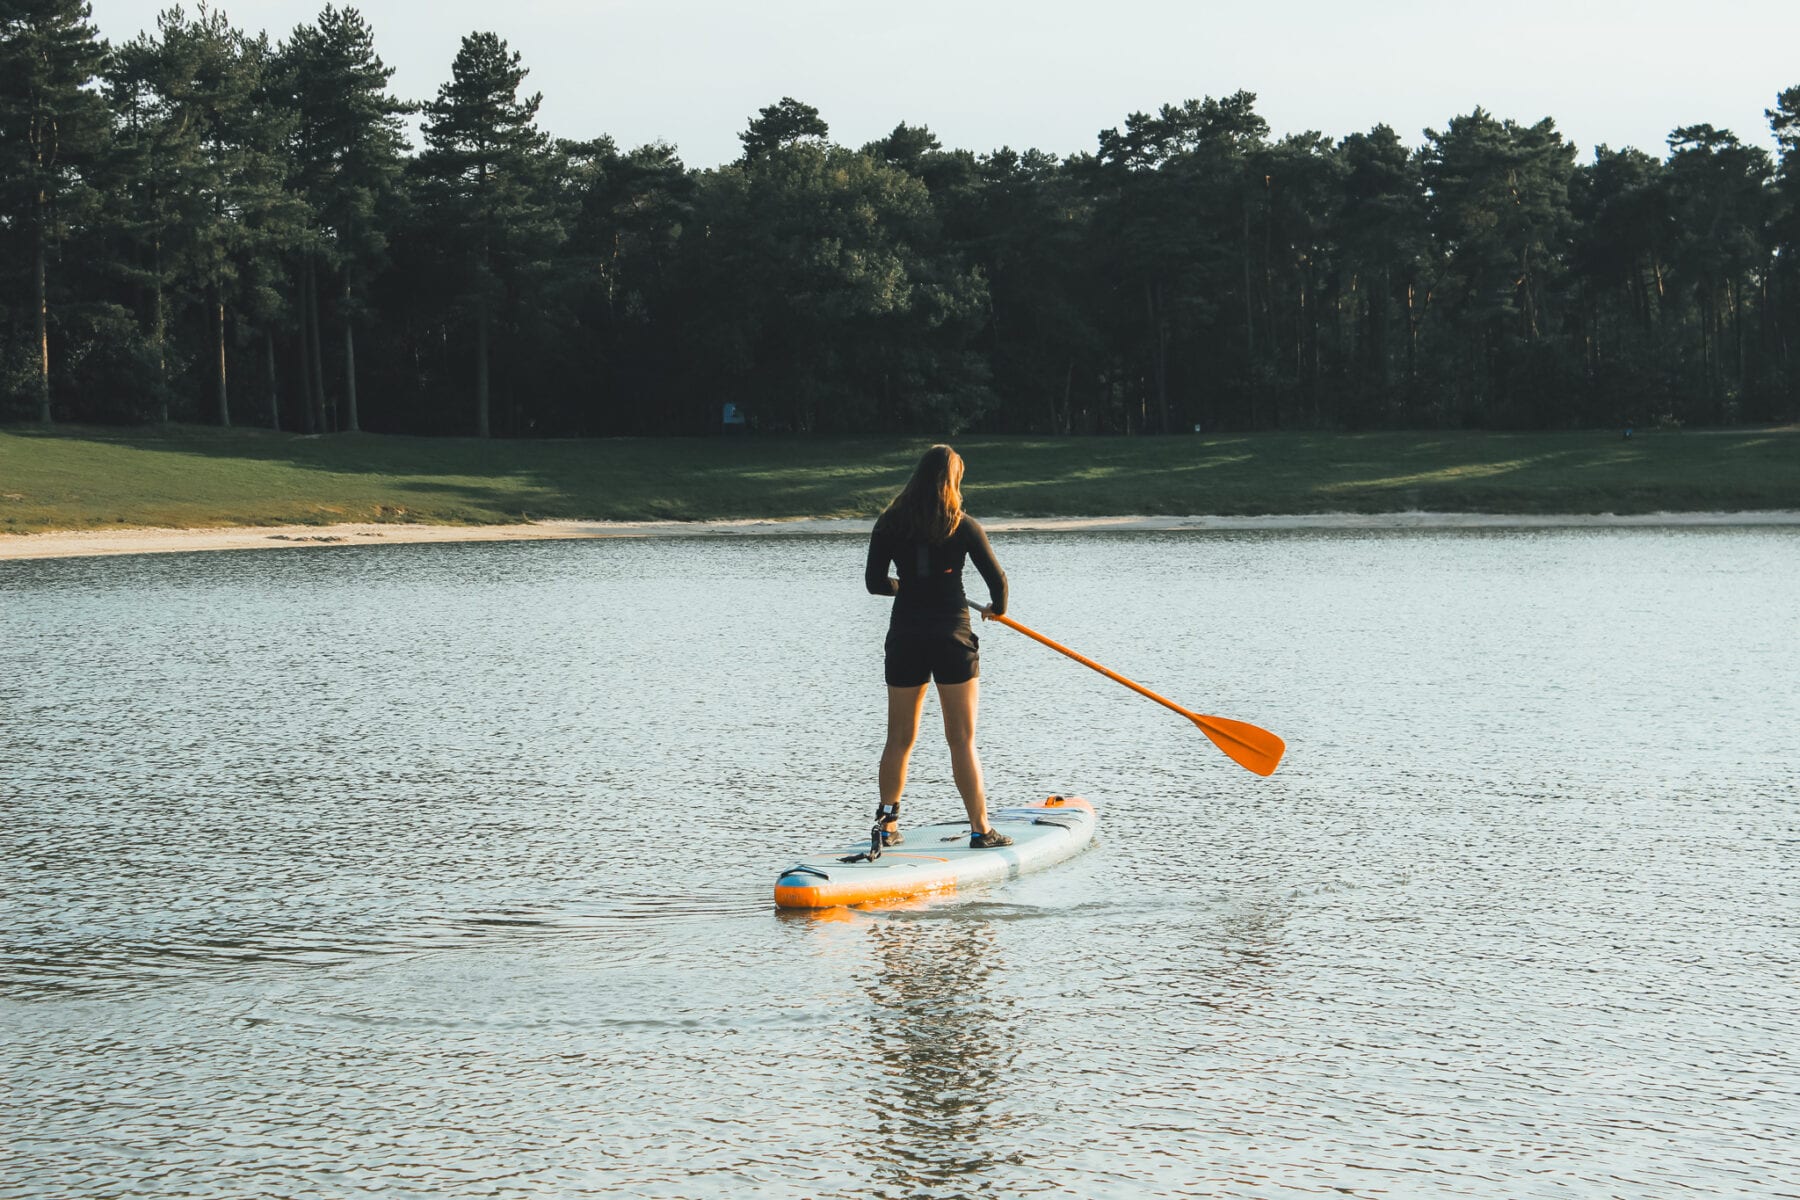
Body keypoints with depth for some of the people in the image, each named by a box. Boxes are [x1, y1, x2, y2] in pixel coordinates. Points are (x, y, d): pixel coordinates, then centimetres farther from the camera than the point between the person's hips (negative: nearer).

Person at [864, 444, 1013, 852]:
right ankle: (980, 829, 1)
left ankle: (886, 824, 10)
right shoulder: (962, 526, -5)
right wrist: (997, 608, 18)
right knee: (963, 741, 1)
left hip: (905, 636, 3)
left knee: (900, 738, 12)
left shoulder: (889, 524, 2)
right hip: (951, 635, -3)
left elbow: (874, 582, 3)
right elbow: (997, 578, -4)